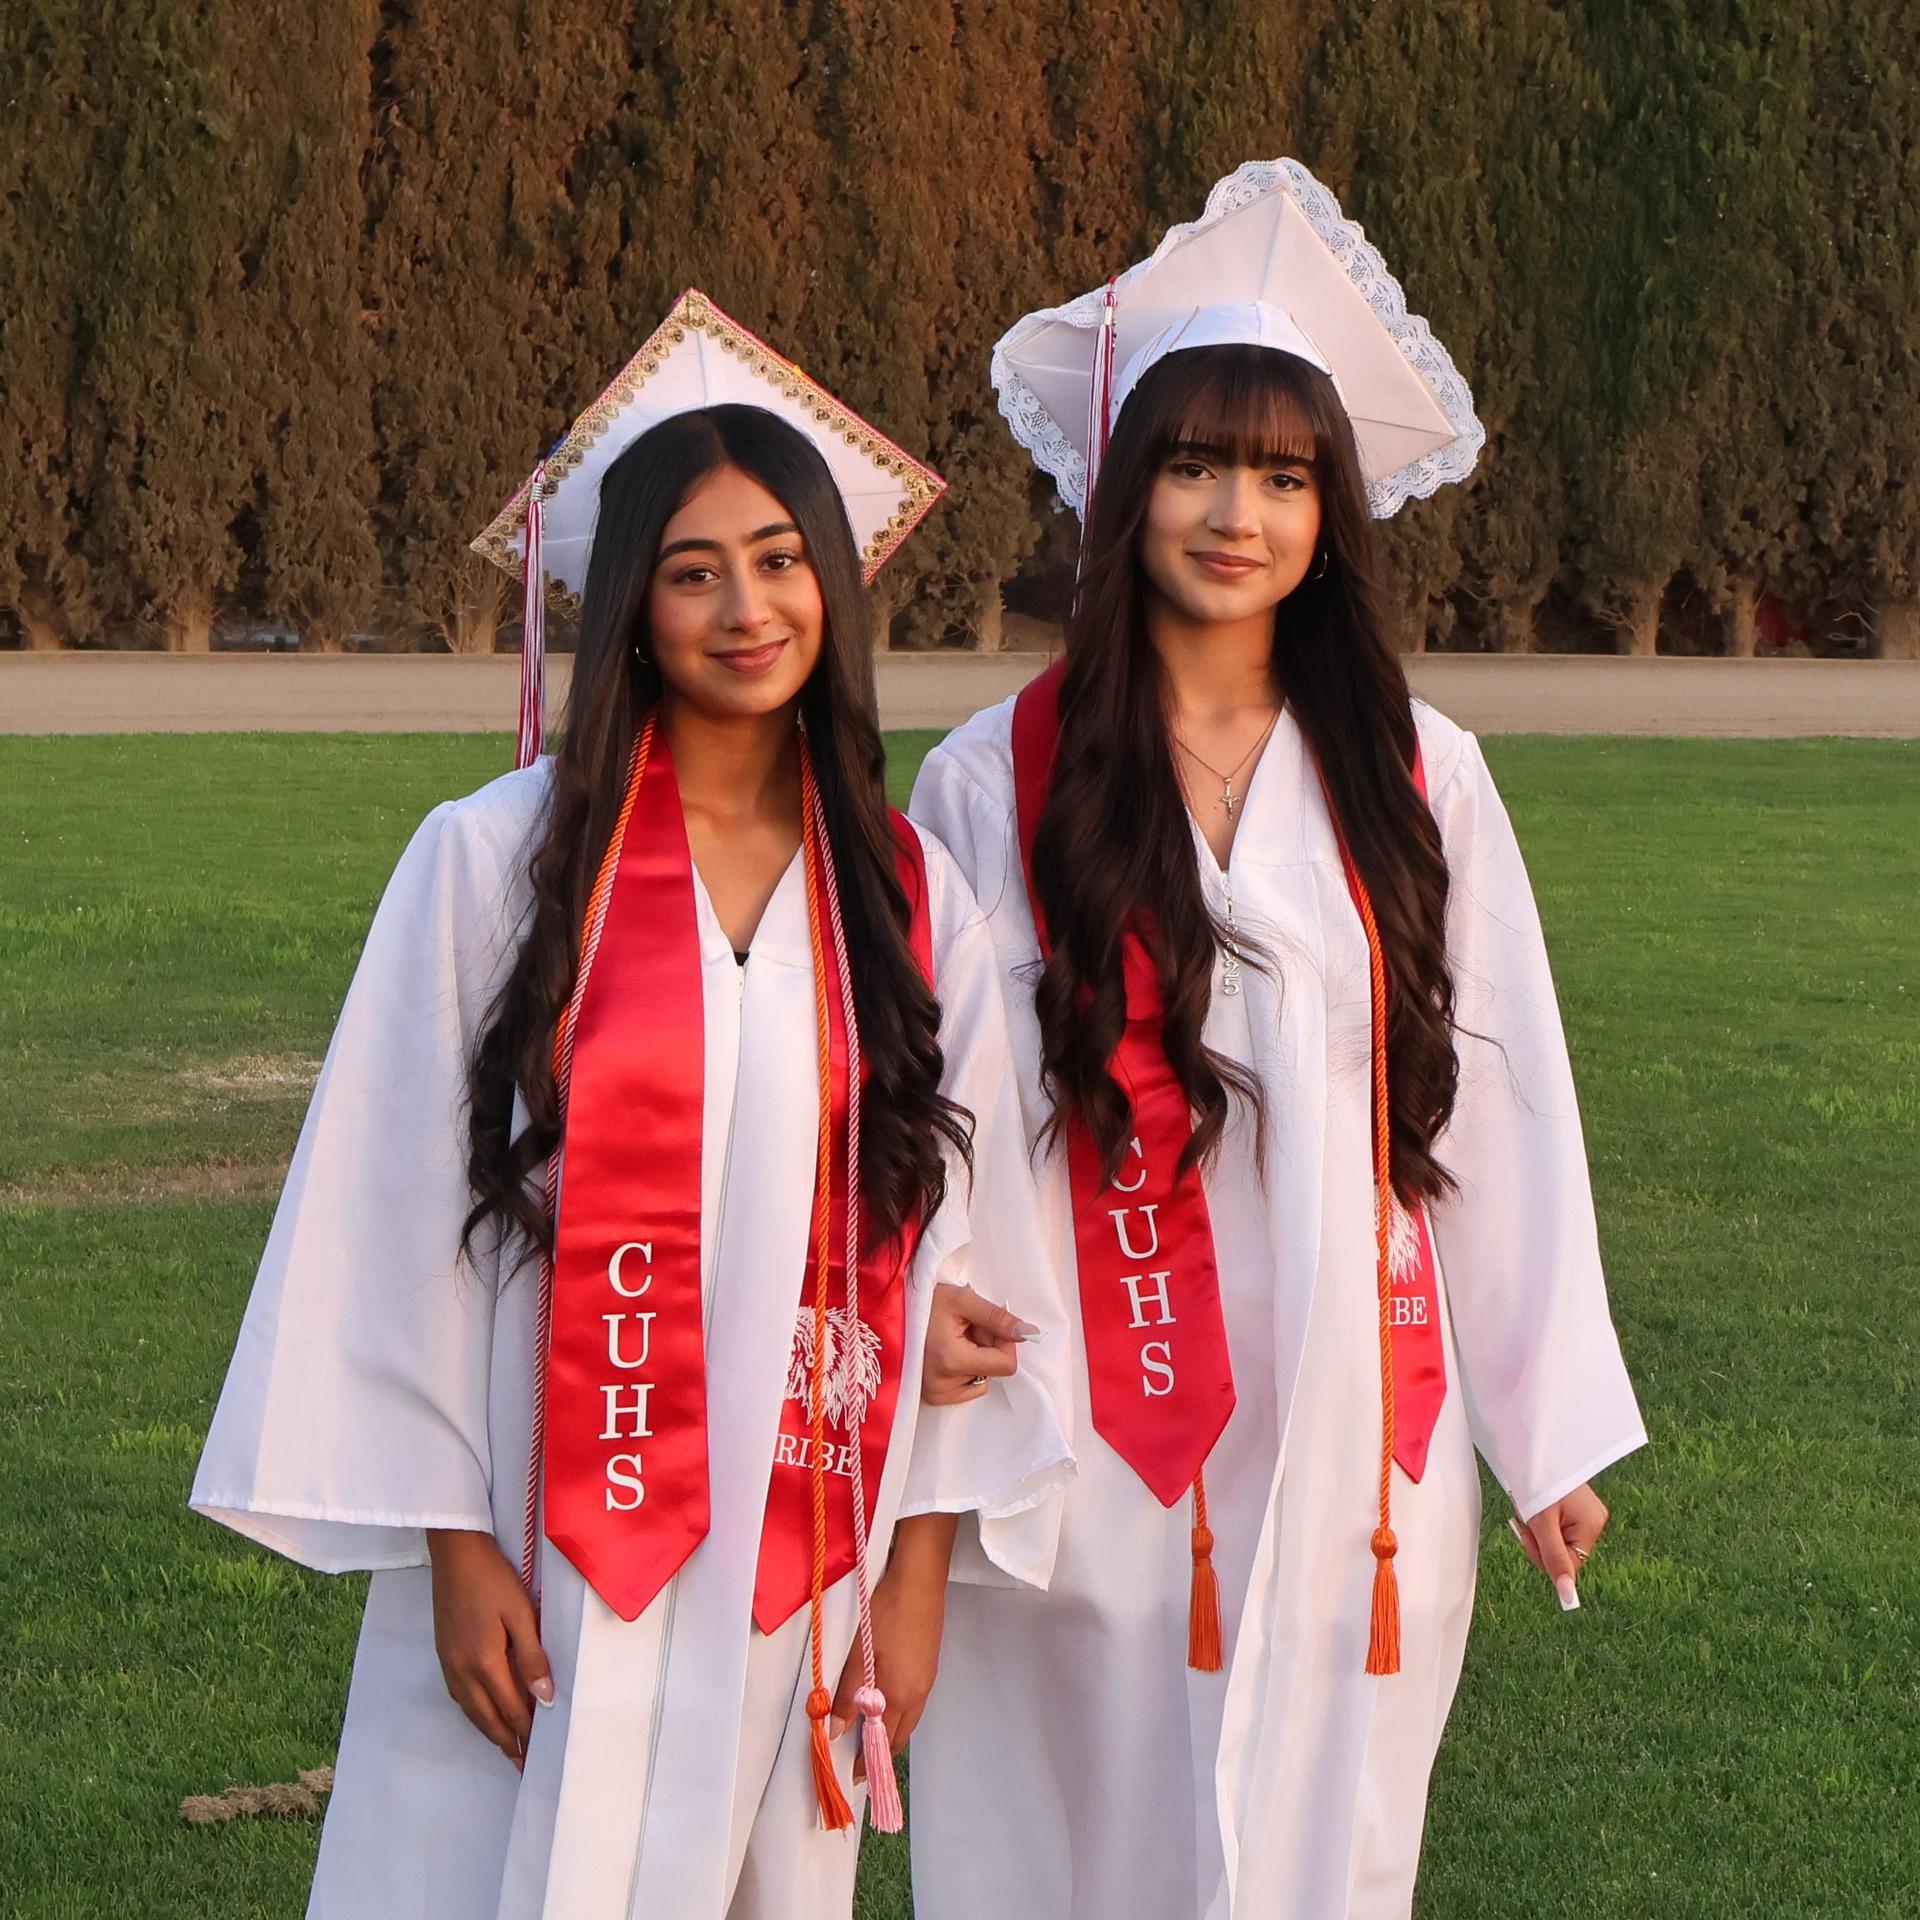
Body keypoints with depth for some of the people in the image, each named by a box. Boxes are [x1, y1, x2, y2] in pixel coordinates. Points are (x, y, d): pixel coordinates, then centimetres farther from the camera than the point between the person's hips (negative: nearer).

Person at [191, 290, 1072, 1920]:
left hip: (798, 1581, 2)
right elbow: (405, 1214, -3)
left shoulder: (909, 898, 5)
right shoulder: (499, 858, -3)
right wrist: (452, 1546, -6)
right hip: (546, 1565, -2)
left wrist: (917, 1575, 4)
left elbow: (954, 1238, 8)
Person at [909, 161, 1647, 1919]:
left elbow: (1503, 1109, 5)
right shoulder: (997, 783, -2)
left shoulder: (1415, 781, 2)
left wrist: (1553, 1433, 6)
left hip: (1353, 1442, 2)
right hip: (1092, 1455, -1)